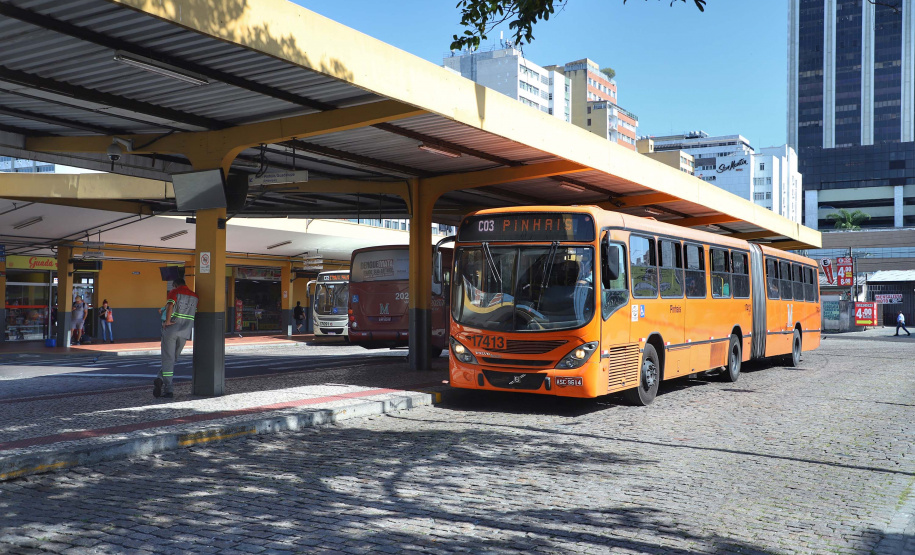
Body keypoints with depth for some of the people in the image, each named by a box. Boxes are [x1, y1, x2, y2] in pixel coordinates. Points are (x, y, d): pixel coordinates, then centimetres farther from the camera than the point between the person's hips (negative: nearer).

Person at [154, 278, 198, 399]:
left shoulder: (174, 292, -1)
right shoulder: (194, 296, 14)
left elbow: (170, 305, -20)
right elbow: (195, 313, 10)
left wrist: (167, 321, -16)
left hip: (171, 330, -4)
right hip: (185, 332, 4)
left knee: (168, 359, -1)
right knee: (173, 358, 16)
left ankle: (168, 389, -10)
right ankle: (160, 379, 2)